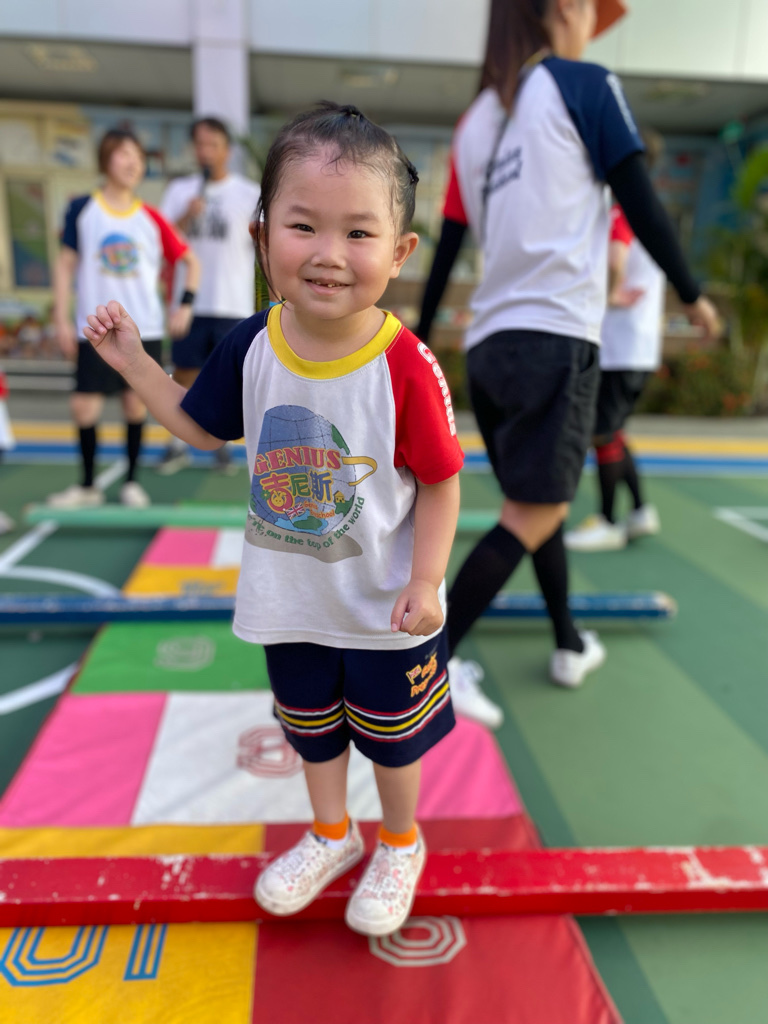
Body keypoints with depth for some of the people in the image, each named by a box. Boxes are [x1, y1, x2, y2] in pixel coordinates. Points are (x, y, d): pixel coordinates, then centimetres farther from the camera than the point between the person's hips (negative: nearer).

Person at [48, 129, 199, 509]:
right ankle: (87, 486, 16)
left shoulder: (151, 218, 4)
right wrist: (62, 319, -1)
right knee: (85, 406, -2)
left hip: (145, 330, 1)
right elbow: (66, 265, 5)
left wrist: (185, 304, -1)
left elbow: (189, 260, 12)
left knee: (136, 403, 5)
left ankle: (131, 482, 21)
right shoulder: (82, 209, 3)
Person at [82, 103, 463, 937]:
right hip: (289, 598, 4)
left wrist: (427, 580, -18)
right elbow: (200, 428, 6)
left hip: (383, 609, -4)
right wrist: (133, 361, 0)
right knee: (309, 727, 26)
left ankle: (400, 844, 51)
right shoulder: (251, 346, -11)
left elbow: (440, 479, -15)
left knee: (392, 739, 20)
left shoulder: (405, 365, -24)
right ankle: (331, 835, 55)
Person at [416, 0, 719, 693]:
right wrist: (692, 295, 10)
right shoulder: (585, 84, 2)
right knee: (532, 516, -4)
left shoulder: (475, 118, 18)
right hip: (556, 335, -7)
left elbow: (448, 245, 17)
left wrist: (421, 337, 23)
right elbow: (641, 206, -1)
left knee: (541, 502, 17)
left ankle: (570, 645, 30)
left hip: (489, 340, 7)